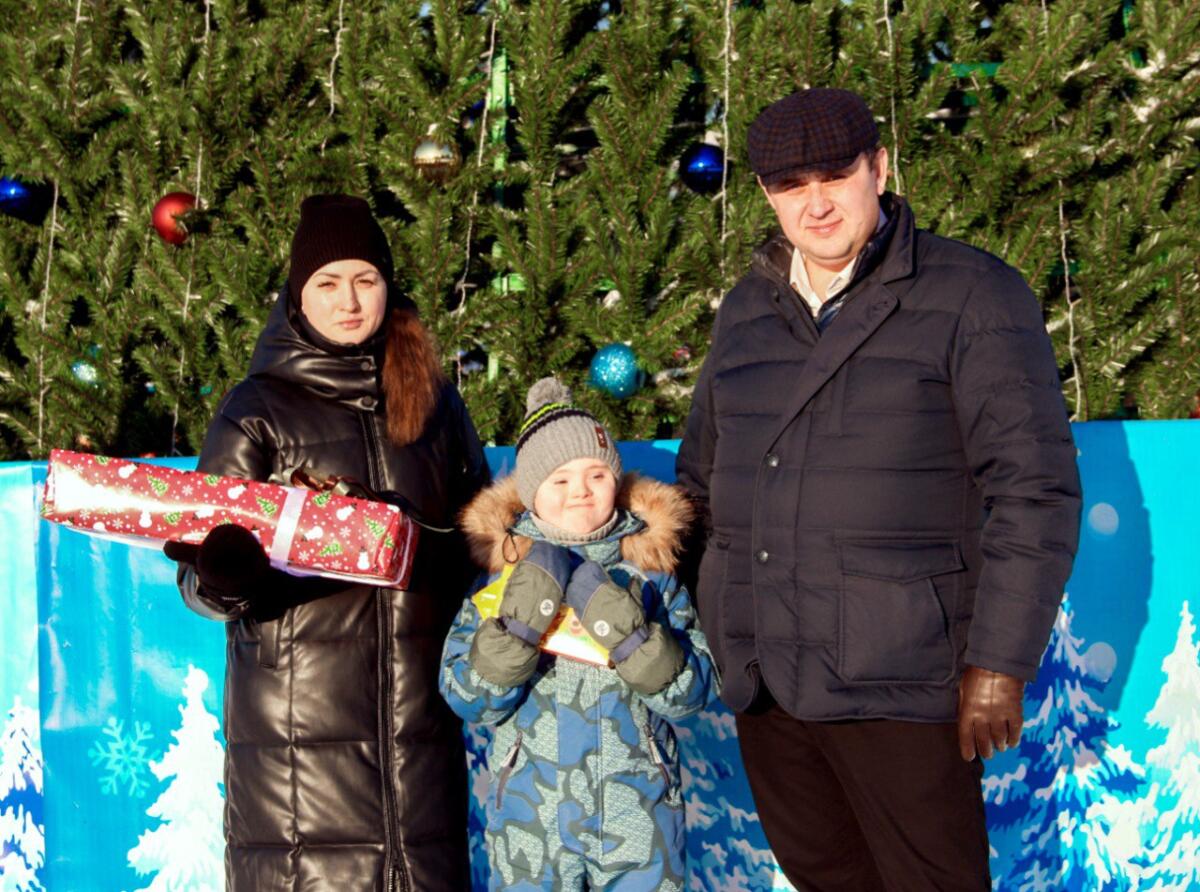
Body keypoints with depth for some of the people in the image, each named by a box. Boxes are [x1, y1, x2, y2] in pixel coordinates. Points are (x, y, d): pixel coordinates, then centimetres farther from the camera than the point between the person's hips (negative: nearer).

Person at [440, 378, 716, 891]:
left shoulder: (650, 569, 3)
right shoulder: (503, 571, 0)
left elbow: (692, 692, -3)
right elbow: (467, 699, -6)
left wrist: (627, 631, -18)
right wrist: (520, 621, -19)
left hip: (640, 810, 1)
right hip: (531, 812, 0)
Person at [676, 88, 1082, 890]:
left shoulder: (972, 296, -7)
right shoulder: (748, 311, 11)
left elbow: (1034, 491, -11)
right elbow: (703, 473, 22)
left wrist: (999, 666, -15)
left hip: (899, 681, -6)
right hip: (763, 675, 6)